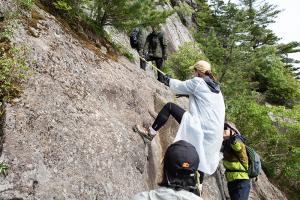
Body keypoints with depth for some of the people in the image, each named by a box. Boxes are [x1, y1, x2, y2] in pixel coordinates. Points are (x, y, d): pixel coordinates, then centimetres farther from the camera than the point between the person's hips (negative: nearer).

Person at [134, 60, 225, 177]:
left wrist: (168, 80, 26)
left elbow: (180, 86, 8)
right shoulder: (216, 88, 18)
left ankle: (151, 132, 4)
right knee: (200, 161, 23)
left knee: (169, 106, -2)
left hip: (201, 129, -8)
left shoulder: (198, 82, -4)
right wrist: (187, 94, 40)